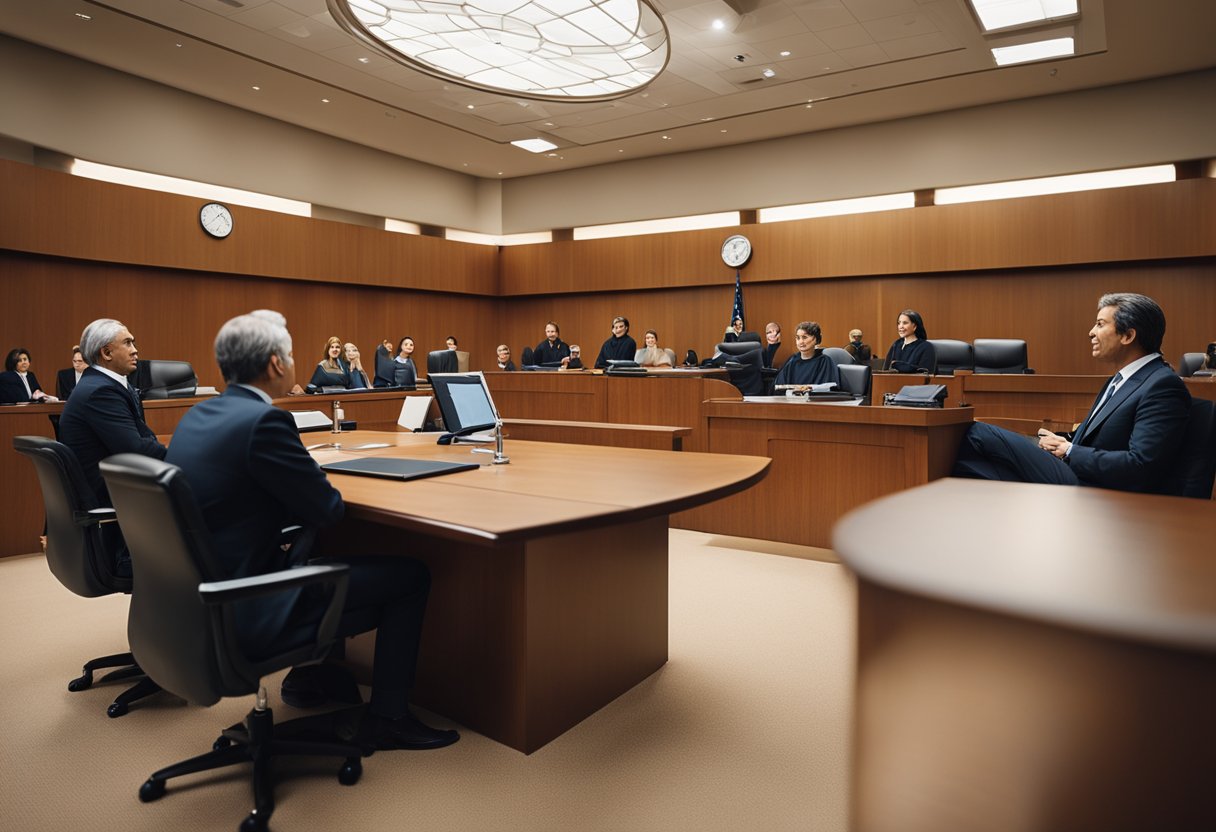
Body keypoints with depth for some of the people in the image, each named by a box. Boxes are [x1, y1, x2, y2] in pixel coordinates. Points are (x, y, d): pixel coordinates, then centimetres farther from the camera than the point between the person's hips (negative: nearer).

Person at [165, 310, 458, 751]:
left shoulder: (197, 414, 5)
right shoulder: (263, 421, -23)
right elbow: (328, 509, -16)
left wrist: (307, 482, 8)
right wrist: (324, 493, 4)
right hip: (248, 610, -9)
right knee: (410, 575, -2)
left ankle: (309, 676, 36)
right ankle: (388, 718, 10)